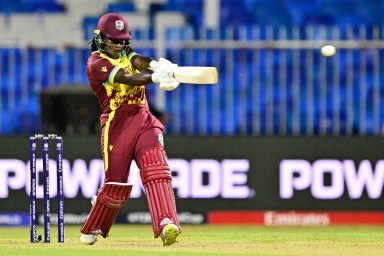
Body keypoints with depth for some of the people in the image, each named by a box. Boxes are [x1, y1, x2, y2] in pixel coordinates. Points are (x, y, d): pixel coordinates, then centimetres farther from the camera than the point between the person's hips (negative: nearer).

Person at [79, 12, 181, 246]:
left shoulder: (126, 55, 20)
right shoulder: (96, 63, -1)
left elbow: (140, 61, -4)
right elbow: (126, 77, -18)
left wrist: (158, 66, -29)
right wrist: (156, 77, -34)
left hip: (144, 121, 5)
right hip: (116, 124, -4)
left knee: (157, 171, -18)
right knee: (116, 185, 0)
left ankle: (166, 224, -33)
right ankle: (91, 231, 23)